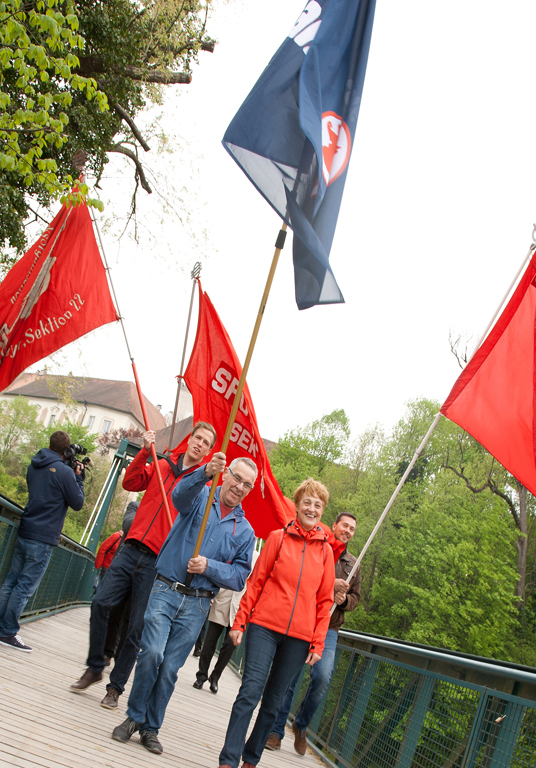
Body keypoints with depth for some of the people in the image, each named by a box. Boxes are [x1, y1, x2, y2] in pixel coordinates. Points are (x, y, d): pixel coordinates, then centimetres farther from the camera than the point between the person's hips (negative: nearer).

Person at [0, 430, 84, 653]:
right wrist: (78, 477, 4)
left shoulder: (34, 466, 10)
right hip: (42, 538, -7)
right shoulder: (64, 472, -13)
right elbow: (78, 503, -6)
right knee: (25, 586, -2)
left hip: (24, 532, 8)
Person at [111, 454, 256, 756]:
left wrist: (209, 567, -14)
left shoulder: (245, 530, 8)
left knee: (170, 668, 5)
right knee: (152, 653, -16)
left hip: (197, 605, 2)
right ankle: (134, 717, 5)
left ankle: (151, 728, 22)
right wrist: (205, 473, -45)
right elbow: (181, 495, -24)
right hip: (166, 591, -2)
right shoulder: (200, 497, 1)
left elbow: (240, 576, 4)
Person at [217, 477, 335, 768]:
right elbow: (256, 581, 3)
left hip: (299, 635, 2)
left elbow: (325, 600, 9)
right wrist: (239, 622, -1)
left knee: (274, 700, 9)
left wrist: (318, 643, 5)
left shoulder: (325, 550, 8)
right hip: (264, 625, -2)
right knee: (250, 691, -10)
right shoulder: (278, 537, 3)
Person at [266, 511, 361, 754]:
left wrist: (345, 599, 1)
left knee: (323, 677, -13)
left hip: (328, 628, 3)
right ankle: (276, 731, 15)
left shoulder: (353, 563, 18)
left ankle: (301, 725, 12)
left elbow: (355, 596, 24)